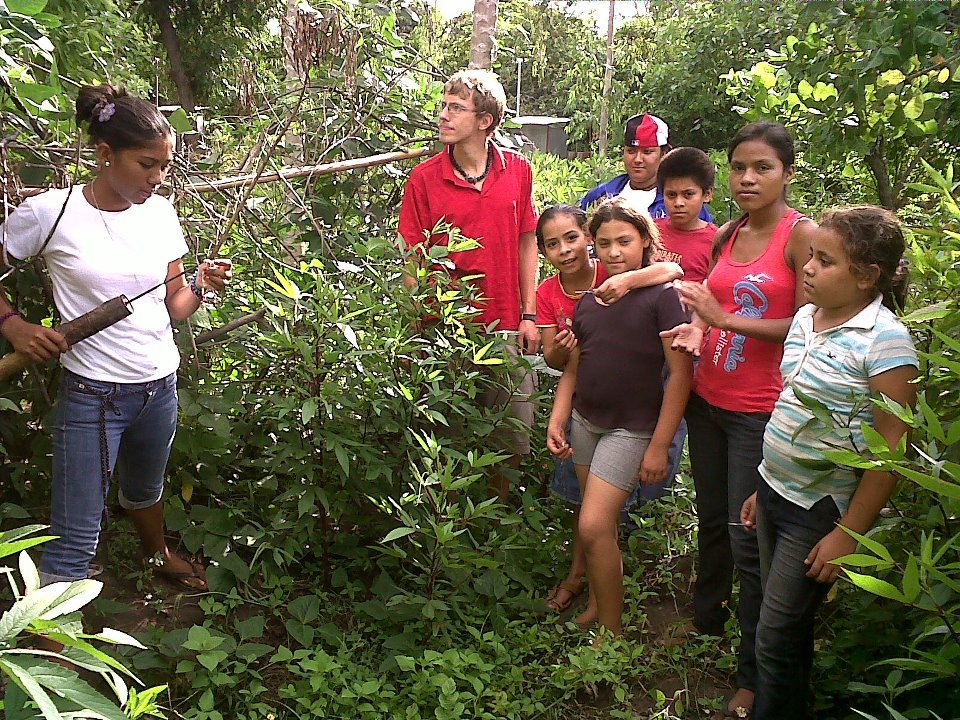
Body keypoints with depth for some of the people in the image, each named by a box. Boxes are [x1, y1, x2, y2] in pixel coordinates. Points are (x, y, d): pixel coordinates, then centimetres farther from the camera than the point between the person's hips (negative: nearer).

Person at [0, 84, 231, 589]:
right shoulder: (50, 213, -14)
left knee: (146, 488, 30)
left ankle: (157, 554, 57)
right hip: (91, 394, -5)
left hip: (160, 386, 5)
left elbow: (172, 304, 5)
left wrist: (201, 286, -14)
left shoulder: (160, 213, 0)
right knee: (75, 538, -2)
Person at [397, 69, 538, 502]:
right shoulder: (424, 178, -3)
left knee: (511, 442, 10)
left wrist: (529, 316, 5)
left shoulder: (517, 171, 4)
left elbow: (526, 243, 10)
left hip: (506, 329, 2)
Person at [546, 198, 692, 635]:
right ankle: (597, 602, 32)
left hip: (632, 429, -5)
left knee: (594, 525, -10)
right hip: (585, 421, 6)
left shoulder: (661, 295, -13)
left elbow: (680, 373, -14)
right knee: (599, 522, 13)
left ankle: (612, 632, 4)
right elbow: (572, 369, 11)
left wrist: (659, 446, -15)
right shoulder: (587, 299, 4)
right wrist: (557, 422, 0)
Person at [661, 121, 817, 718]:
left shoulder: (802, 234, -12)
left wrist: (725, 318, -20)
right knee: (712, 522, 21)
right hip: (708, 399, 6)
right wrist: (698, 329, -4)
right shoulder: (726, 235, 8)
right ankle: (708, 618, 43)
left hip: (760, 413, -6)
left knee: (748, 543, -1)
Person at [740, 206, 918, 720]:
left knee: (776, 638, 2)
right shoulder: (805, 318, 5)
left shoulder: (884, 340, -18)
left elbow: (890, 449, -18)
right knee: (788, 625, 19)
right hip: (775, 491, 7)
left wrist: (848, 533, -17)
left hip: (820, 510, -7)